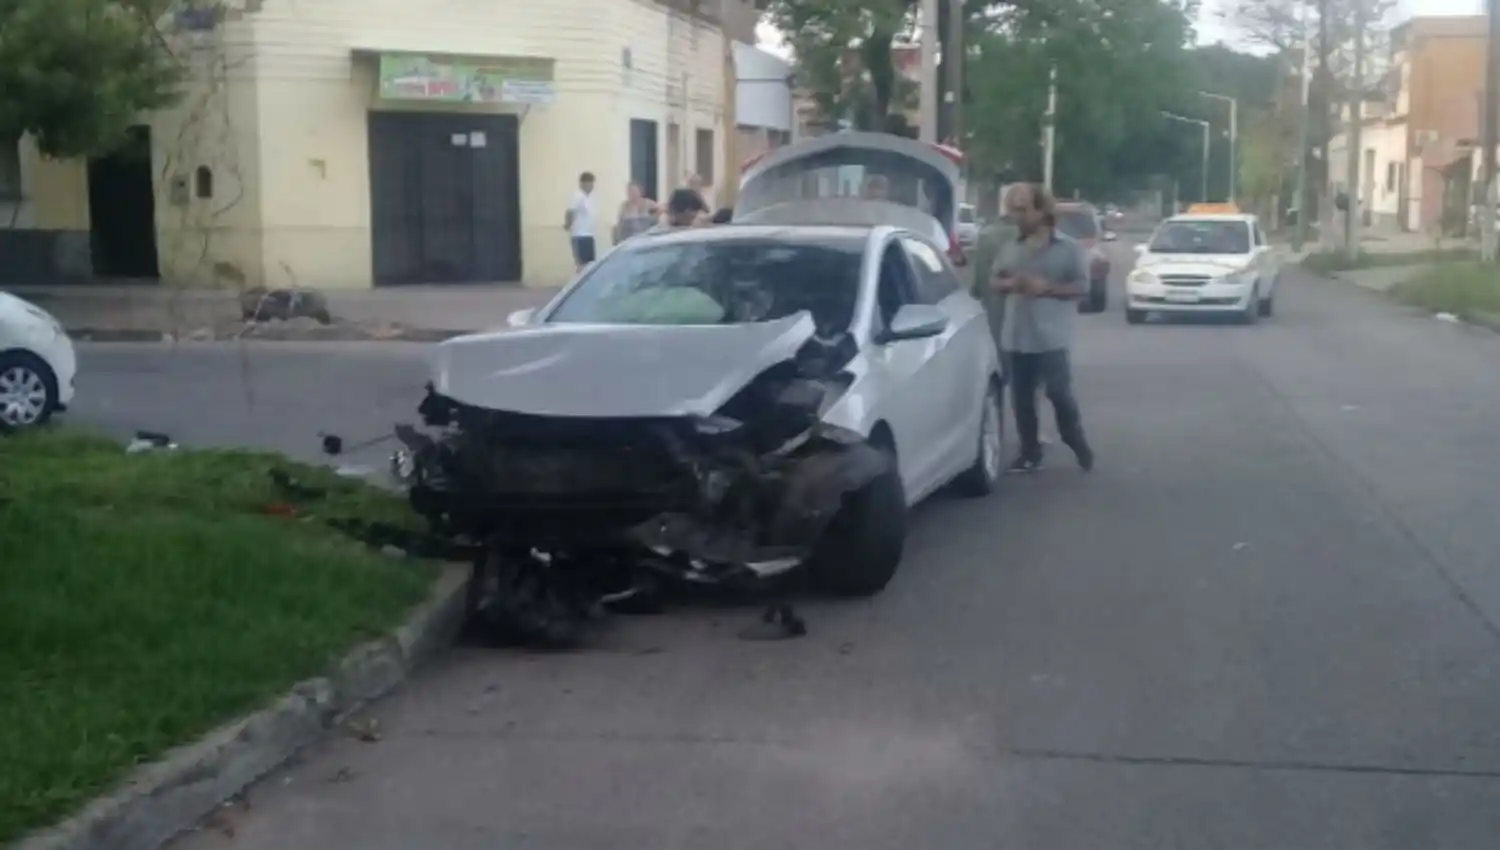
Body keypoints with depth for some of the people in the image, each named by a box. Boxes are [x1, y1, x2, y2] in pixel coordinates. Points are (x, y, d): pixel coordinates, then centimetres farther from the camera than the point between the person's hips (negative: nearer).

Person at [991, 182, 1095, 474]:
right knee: (1021, 397, 6)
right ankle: (1030, 453, 15)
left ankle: (1078, 444, 15)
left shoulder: (1068, 248, -3)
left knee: (1059, 392, -6)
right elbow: (994, 280, 16)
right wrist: (1008, 284, -7)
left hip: (1051, 337, -5)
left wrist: (1047, 287, -19)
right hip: (1015, 337, 5)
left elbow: (1082, 286, -6)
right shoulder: (1010, 247, 11)